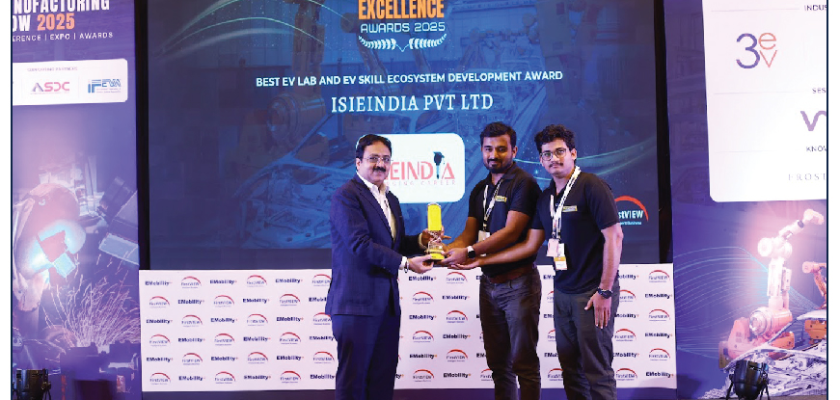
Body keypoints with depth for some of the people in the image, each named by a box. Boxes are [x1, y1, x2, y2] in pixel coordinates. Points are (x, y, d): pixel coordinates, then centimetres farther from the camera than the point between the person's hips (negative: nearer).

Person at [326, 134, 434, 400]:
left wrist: (421, 240, 0)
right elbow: (360, 244, -20)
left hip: (387, 301, 8)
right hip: (357, 299, -8)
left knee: (384, 374, 11)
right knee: (354, 376, -1)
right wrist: (405, 263, -20)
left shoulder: (390, 199, 18)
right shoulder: (346, 196, -10)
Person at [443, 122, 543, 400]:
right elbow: (469, 233, 8)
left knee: (523, 362, -1)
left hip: (518, 282, -7)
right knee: (498, 362, 14)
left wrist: (469, 252, -27)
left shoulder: (523, 184, -11)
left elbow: (511, 232, -20)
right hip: (489, 282, 7)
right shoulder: (480, 190, 13)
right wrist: (443, 251, -12)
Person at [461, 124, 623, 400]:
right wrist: (482, 261, 10)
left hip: (593, 293, -7)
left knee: (597, 372, -2)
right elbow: (530, 245, 14)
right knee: (570, 369, 11)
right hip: (563, 293, 7)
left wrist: (605, 291, -16)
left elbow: (614, 237, -13)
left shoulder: (591, 186, -9)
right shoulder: (546, 197, 12)